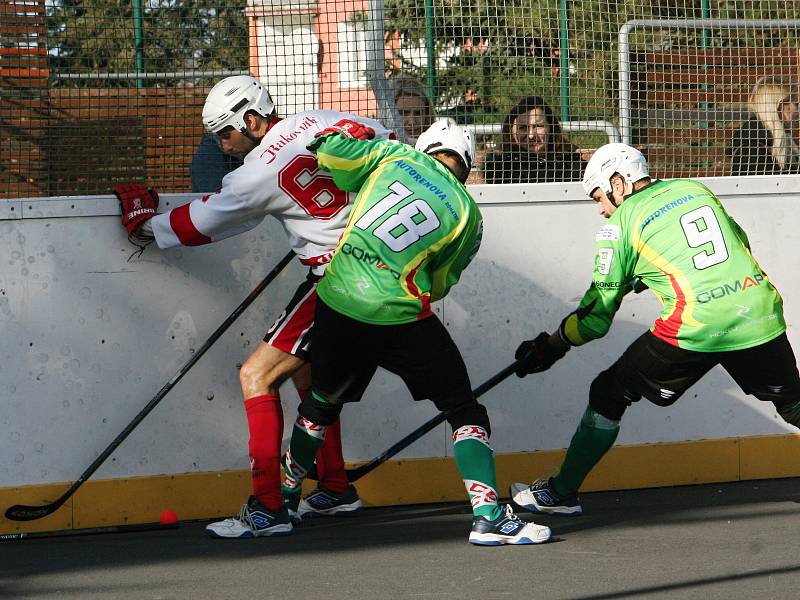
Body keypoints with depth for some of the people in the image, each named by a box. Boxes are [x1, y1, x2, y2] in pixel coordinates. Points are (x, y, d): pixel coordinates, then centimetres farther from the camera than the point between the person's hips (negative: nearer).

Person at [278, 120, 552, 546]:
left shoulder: (397, 155, 8)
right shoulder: (468, 215, 6)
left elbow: (330, 153, 4)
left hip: (336, 303, 4)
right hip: (400, 318, -4)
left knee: (323, 400, 27)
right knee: (463, 410, 6)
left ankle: (283, 494, 43)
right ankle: (488, 516, -6)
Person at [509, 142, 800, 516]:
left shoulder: (620, 224, 5)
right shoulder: (695, 189, 19)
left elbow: (597, 314, 6)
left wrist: (550, 346, 19)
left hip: (695, 325, -4)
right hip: (760, 314, 4)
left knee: (609, 394, 11)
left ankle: (562, 492, 15)